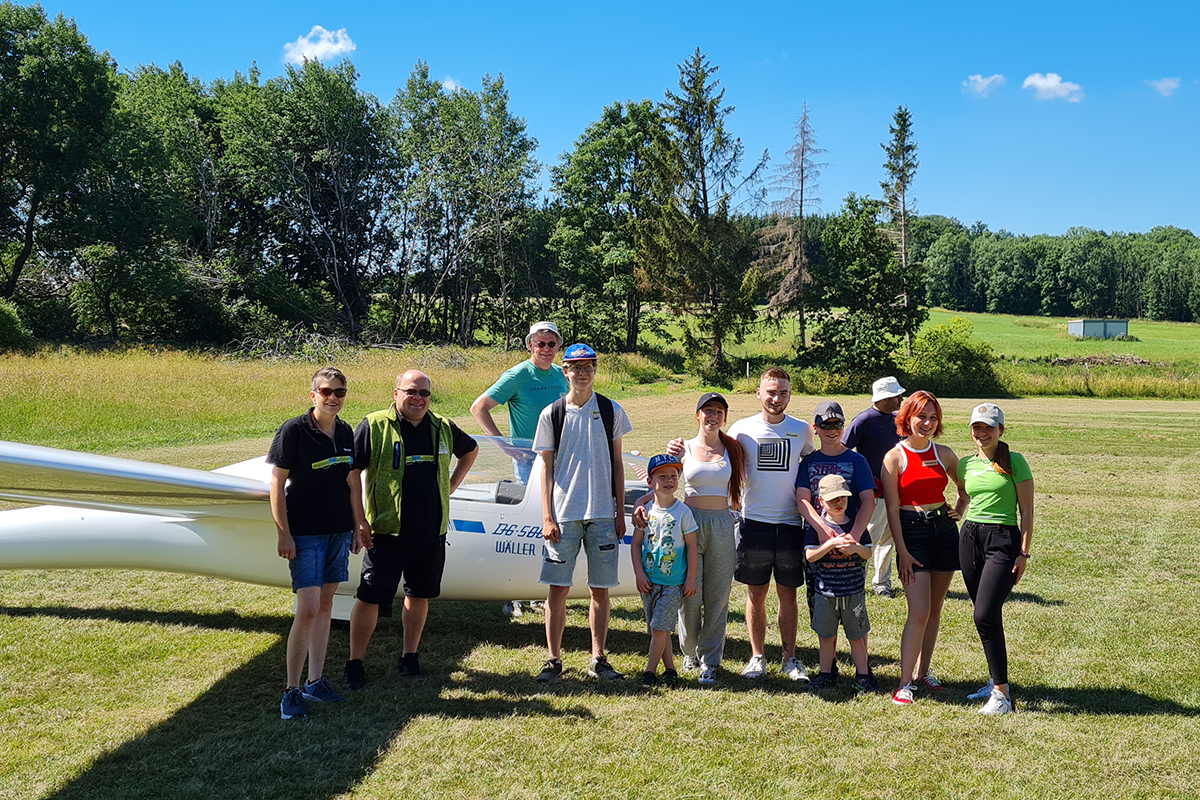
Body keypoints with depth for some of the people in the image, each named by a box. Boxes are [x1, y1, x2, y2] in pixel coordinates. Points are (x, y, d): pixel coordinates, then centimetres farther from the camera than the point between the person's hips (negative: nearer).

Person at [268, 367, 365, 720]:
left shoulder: (345, 433, 6)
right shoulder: (293, 431, -10)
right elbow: (277, 484, -9)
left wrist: (357, 528, 13)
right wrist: (283, 533, -12)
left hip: (339, 531, 6)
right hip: (304, 534, -6)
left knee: (325, 604, 11)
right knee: (308, 609, -10)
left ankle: (315, 681, 22)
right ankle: (292, 690, 1)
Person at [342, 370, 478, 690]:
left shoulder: (443, 428, 7)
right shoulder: (374, 426, -6)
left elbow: (470, 450, 27)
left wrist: (450, 486, 17)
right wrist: (359, 520, -12)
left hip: (432, 532, 4)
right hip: (386, 532, -4)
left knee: (419, 595, 13)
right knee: (370, 598, -1)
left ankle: (409, 656, 27)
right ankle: (355, 664, 10)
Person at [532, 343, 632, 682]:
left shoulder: (611, 411, 6)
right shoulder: (552, 414, 3)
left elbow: (617, 463, 10)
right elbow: (547, 468, 4)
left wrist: (620, 512, 5)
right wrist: (547, 517, -3)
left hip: (602, 514, 1)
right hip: (563, 514, -1)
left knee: (600, 589, 6)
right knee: (558, 588, 1)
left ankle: (598, 660, 16)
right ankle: (553, 660, 12)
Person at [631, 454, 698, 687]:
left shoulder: (683, 512, -5)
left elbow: (691, 546, -2)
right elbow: (636, 544, 6)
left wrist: (691, 579, -4)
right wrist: (639, 573, -3)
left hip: (674, 582, -3)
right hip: (649, 580, 3)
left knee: (660, 628, -8)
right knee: (658, 629, 8)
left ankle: (650, 670, 4)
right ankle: (670, 668, 19)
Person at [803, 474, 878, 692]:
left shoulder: (857, 525, 3)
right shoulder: (816, 527, -2)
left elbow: (868, 553, 2)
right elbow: (810, 555, -11)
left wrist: (856, 548, -19)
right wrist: (832, 543, -23)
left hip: (854, 592, 1)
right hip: (825, 593, -1)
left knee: (857, 636, 7)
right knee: (826, 636, 8)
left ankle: (863, 675, 20)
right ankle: (827, 674, 21)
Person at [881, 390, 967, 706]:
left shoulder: (943, 453, 6)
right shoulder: (894, 458, -6)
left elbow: (966, 488, 24)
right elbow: (892, 509, -7)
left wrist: (959, 511, 7)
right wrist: (902, 552, -11)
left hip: (944, 529, 5)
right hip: (912, 532, -5)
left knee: (935, 609, 9)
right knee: (919, 612, -11)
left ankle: (922, 672, 22)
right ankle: (905, 683, -5)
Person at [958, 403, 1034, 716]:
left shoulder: (1014, 462, -3)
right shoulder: (966, 464, 10)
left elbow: (1026, 510, -4)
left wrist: (1024, 552, -9)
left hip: (1003, 540, -5)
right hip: (969, 537, 5)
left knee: (985, 616, -14)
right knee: (985, 616, 9)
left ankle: (1001, 694, -6)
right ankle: (997, 681, 23)